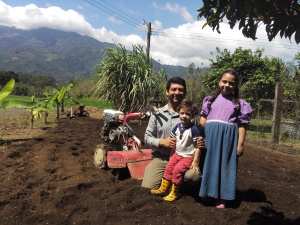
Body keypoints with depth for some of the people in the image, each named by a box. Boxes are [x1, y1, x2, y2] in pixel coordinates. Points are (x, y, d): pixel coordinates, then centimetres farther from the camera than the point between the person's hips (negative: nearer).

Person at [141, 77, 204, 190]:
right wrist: (161, 142, -12)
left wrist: (200, 142, -16)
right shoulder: (158, 114, 7)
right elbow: (147, 137, 8)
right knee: (148, 187, -17)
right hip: (160, 159, 2)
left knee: (194, 175, -33)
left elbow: (197, 136, 9)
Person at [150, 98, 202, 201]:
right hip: (177, 154, 7)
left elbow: (197, 146, -18)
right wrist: (171, 154, 14)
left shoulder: (193, 129, -18)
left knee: (177, 170, -18)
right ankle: (163, 189, 22)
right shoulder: (177, 126, 1)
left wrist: (195, 161, -19)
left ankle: (174, 193, 0)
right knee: (169, 167, 4)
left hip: (188, 157, -7)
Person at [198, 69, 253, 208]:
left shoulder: (239, 103, 4)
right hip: (210, 135, 2)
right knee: (209, 164, 9)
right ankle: (207, 192, 25)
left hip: (228, 137, -1)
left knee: (225, 165, 7)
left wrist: (240, 143, -5)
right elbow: (203, 119, 6)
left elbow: (242, 125, 0)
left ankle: (221, 197, 19)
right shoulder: (211, 100, 9)